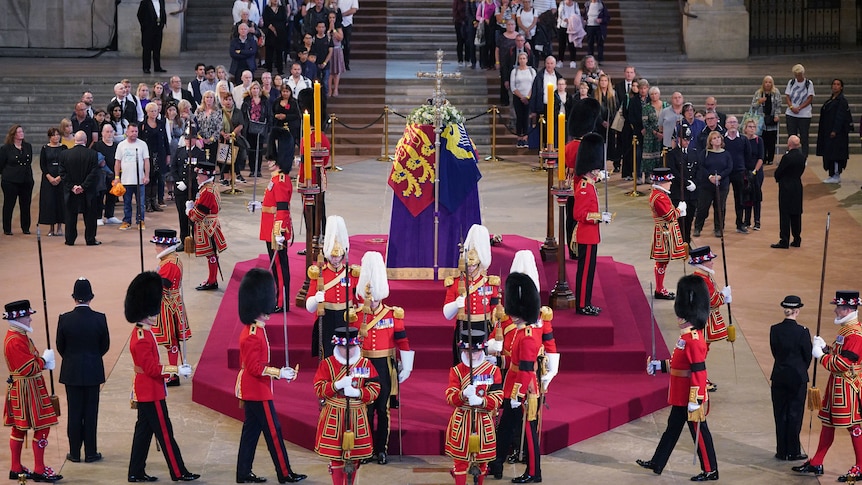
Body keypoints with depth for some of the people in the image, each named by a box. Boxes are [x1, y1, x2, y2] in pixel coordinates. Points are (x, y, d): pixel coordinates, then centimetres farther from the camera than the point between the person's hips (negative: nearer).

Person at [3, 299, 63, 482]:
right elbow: (29, 368, -24)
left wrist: (42, 362, -1)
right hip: (27, 390, -10)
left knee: (19, 429, 14)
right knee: (41, 427, -5)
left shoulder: (19, 336, 10)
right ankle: (39, 471, 0)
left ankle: (16, 469, 20)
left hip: (20, 390, 10)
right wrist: (44, 360, -8)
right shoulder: (15, 341, -22)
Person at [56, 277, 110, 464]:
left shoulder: (65, 319, -11)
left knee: (74, 413, 8)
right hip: (93, 372, 0)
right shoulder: (100, 319, -11)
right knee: (91, 412, 7)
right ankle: (90, 453, 11)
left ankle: (75, 453, 13)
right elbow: (105, 345, 0)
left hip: (71, 372, 0)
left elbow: (60, 347, 0)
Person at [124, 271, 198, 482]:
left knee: (144, 431, 13)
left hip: (145, 392, 10)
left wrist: (173, 371, 12)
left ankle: (136, 472, 17)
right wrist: (177, 369, -19)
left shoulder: (141, 332, 10)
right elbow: (152, 369, -23)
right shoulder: (142, 339, -22)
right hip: (151, 393, -10)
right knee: (165, 433, -2)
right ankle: (178, 473, 4)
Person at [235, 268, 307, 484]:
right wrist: (280, 373, -21)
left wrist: (278, 371, 13)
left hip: (252, 391, 10)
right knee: (273, 431, -2)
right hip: (258, 392, -10)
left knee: (251, 431, 13)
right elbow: (255, 368, -23)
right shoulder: (253, 336, -22)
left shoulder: (252, 330, 10)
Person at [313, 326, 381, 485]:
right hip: (333, 417, -1)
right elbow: (319, 389, -6)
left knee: (354, 457, 8)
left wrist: (357, 392, -19)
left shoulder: (366, 364, 2)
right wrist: (338, 385, -21)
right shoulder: (326, 364, -1)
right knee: (335, 455, 3)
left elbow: (375, 390, -2)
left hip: (357, 416, 1)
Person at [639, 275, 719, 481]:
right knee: (672, 428, 17)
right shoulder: (688, 336, 9)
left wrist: (695, 401, -25)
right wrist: (659, 365, 23)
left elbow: (698, 372, -24)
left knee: (699, 432, 1)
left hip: (690, 398, -10)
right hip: (681, 397, 10)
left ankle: (710, 471, 11)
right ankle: (657, 464, 27)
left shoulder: (693, 341, -22)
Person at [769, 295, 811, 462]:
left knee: (780, 415, 11)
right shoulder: (802, 332, -15)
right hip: (797, 378, -3)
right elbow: (808, 356, -4)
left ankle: (781, 451, 15)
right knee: (794, 414, 6)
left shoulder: (774, 329, -5)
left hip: (779, 377, 3)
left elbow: (774, 351, 5)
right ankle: (793, 452, 11)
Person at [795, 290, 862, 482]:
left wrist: (820, 355, -16)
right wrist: (824, 348, 2)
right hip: (835, 384, 10)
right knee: (827, 423, 14)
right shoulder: (845, 330, 11)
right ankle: (816, 463, 21)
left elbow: (844, 364, -25)